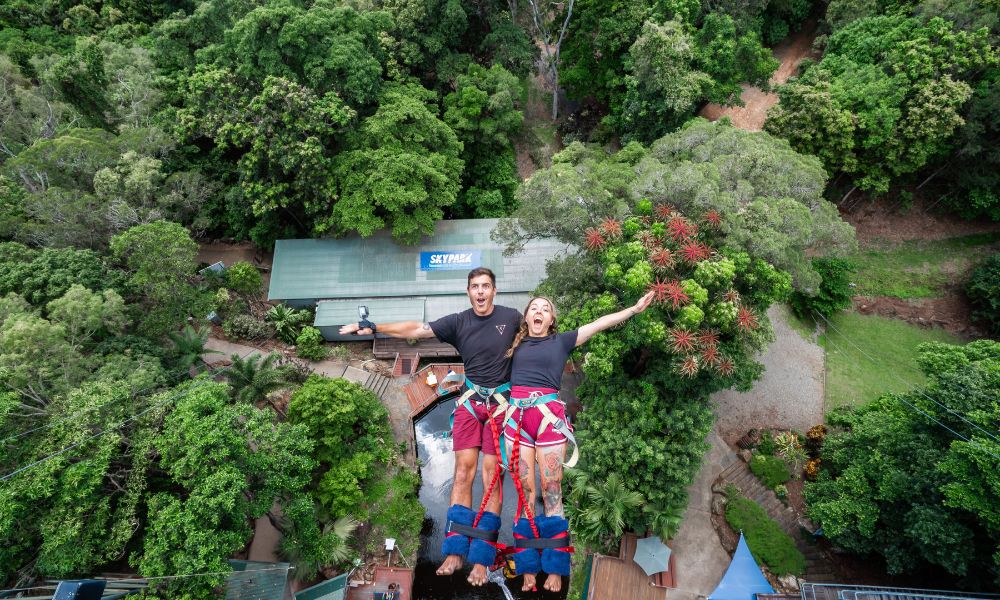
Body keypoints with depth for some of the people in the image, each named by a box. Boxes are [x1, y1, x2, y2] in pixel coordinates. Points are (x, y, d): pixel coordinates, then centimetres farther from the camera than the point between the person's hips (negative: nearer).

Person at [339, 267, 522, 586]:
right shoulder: (459, 322, 0)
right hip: (469, 402, 2)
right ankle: (455, 551, 4)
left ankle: (481, 558, 3)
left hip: (501, 404, -1)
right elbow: (415, 329, -3)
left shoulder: (511, 317, -1)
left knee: (491, 477, -2)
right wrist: (373, 326, -8)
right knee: (463, 473, -2)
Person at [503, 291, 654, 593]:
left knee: (551, 489, -1)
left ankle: (554, 568, 6)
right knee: (525, 490, 2)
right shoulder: (516, 343, 17)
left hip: (550, 414, -1)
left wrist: (635, 308, 9)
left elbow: (600, 323, 10)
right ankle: (528, 568, 9)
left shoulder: (561, 341, 13)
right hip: (517, 414, 2)